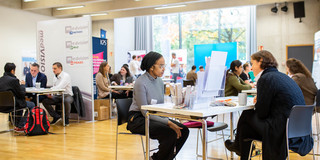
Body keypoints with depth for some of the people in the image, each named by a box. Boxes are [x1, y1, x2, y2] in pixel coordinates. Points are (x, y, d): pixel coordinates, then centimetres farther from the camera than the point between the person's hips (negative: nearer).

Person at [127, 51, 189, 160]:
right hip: (138, 119, -8)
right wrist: (168, 122, -24)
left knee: (183, 131, -11)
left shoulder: (159, 81, 7)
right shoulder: (141, 83, -18)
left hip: (156, 117, 8)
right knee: (170, 132, -28)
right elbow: (145, 112, -20)